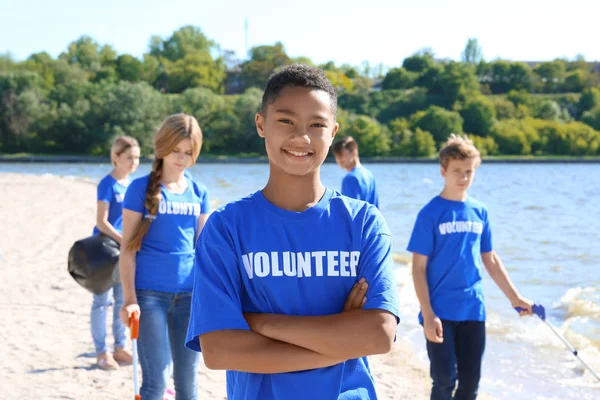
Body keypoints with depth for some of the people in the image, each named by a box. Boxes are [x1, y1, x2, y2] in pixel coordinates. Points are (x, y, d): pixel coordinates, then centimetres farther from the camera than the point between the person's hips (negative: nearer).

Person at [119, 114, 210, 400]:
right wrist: (129, 299, -11)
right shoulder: (141, 188, -3)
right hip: (150, 293, -4)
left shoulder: (199, 193, 9)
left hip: (189, 293, 4)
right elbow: (128, 247, -4)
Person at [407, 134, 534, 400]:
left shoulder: (480, 212, 7)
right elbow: (419, 268, -9)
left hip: (473, 311, 5)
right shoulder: (430, 214, -8)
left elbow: (491, 260, 15)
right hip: (440, 312, -5)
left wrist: (515, 298, 13)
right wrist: (428, 314, -16)